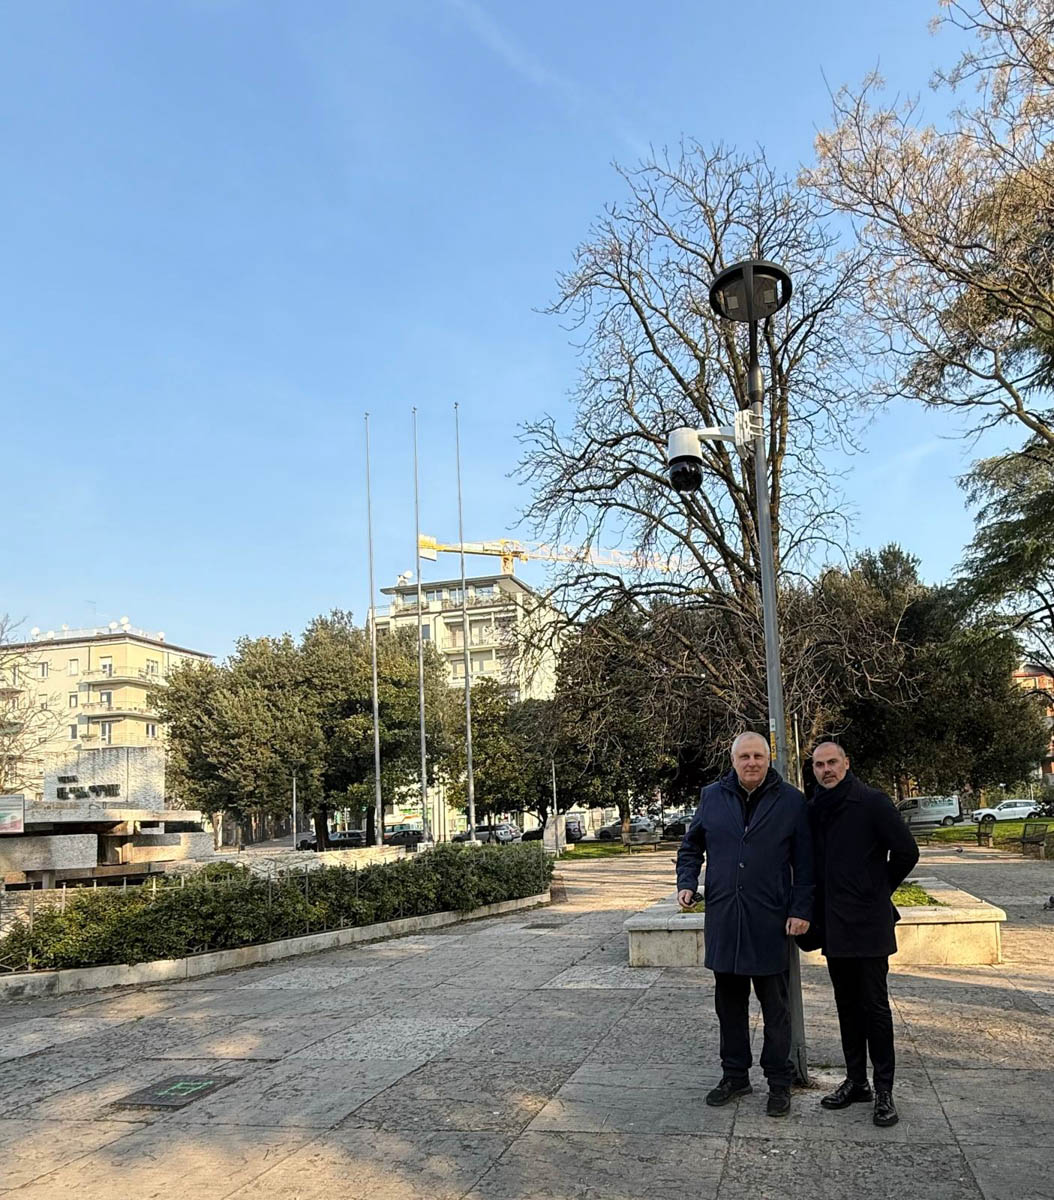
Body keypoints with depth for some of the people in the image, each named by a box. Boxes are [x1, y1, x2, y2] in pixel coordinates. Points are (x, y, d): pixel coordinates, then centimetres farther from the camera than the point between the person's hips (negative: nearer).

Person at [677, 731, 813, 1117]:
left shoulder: (791, 801, -1)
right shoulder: (712, 797, 5)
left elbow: (805, 863, 1)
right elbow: (691, 846, 16)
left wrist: (801, 909, -5)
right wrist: (687, 883, 2)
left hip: (771, 922, -3)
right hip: (722, 919, 3)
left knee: (775, 1006, 8)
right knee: (729, 1003, 13)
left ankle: (779, 1082, 20)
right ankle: (735, 1074, 26)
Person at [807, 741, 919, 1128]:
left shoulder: (872, 802, -10)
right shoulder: (814, 809, 7)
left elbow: (906, 852, -7)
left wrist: (879, 890, 3)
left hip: (868, 923, -6)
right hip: (833, 925, 6)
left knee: (874, 1005, 0)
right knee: (847, 1005, 14)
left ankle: (883, 1090, 9)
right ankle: (855, 1080, 24)